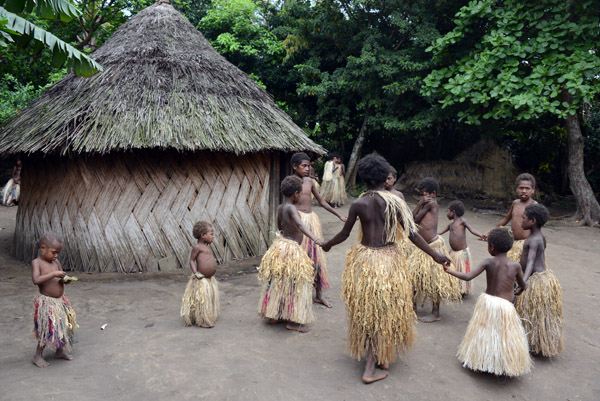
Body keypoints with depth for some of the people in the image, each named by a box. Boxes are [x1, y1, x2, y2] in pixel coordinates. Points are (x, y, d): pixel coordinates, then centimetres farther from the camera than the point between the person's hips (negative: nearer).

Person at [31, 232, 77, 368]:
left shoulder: (56, 262, 6)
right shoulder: (37, 262, -11)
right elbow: (36, 280, -26)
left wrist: (65, 279, -6)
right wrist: (54, 274, -28)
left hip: (61, 300, 7)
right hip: (46, 302, -6)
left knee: (63, 326, 14)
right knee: (48, 329, -3)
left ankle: (60, 350, 31)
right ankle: (38, 355, 16)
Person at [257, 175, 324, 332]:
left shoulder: (280, 208, 6)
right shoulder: (291, 208, -19)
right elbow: (300, 225, -37)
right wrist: (314, 238, -48)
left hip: (280, 243, 9)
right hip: (291, 249, -9)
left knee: (278, 282, 17)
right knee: (294, 284, 0)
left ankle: (273, 315, 28)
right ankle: (292, 321, 7)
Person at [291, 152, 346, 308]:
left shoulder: (309, 181, 10)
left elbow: (321, 201, 17)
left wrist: (339, 216, 18)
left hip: (312, 219, 6)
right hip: (298, 220, -6)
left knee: (317, 256, 9)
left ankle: (319, 295, 20)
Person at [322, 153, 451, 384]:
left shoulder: (358, 204, -8)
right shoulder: (394, 202, -9)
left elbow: (344, 234, 0)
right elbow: (412, 234, -8)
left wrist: (327, 245, 19)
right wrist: (434, 255, 3)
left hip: (364, 259, 1)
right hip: (389, 260, -1)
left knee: (366, 307, 18)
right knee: (384, 309, 11)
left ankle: (373, 360, 35)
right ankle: (372, 367, 16)